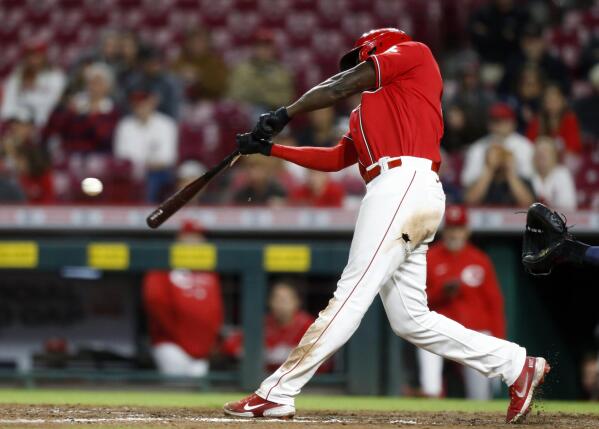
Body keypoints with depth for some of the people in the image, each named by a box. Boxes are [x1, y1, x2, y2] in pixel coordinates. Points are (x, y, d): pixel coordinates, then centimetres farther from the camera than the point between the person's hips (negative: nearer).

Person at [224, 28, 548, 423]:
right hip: (397, 194, 10)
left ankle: (276, 394, -18)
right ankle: (518, 366, 8)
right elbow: (335, 158, 29)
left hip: (404, 183, -10)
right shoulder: (366, 116, 33)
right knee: (412, 321, 5)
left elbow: (342, 86, 2)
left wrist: (284, 115, 4)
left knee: (351, 297, -13)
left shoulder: (414, 52, 11)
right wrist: (271, 149, 26)